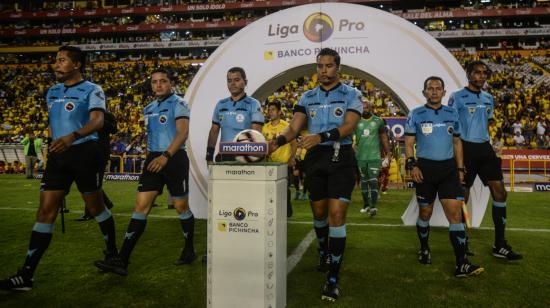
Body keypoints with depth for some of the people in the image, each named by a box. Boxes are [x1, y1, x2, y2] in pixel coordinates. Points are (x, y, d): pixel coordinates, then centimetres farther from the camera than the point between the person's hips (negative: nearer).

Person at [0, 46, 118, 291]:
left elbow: (98, 121, -23)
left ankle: (112, 252, 29)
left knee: (95, 206, 7)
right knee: (45, 211, -1)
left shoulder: (92, 90, -7)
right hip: (58, 155, 6)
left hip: (84, 153, -6)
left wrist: (73, 136, -40)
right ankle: (26, 275, 0)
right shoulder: (52, 93, 15)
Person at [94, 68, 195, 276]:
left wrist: (166, 156, -28)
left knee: (181, 206, 5)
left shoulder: (178, 104, -5)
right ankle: (122, 260, -5)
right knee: (141, 206, -2)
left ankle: (189, 251, 23)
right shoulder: (149, 109, 17)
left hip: (175, 158, -6)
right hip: (153, 159, 6)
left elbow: (183, 132, -18)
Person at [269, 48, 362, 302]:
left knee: (336, 215, -11)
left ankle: (333, 278, -6)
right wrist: (278, 141, -20)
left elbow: (348, 127, -15)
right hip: (315, 158, 4)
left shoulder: (351, 95, -1)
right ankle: (324, 251, 44)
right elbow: (294, 128, 1)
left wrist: (321, 136, -31)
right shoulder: (308, 97, 10)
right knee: (319, 212, 16)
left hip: (341, 158, -4)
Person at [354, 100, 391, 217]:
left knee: (373, 181, -10)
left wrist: (388, 153, 9)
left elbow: (384, 138, 9)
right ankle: (366, 205, 20)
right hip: (360, 157, 2)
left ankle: (373, 206, -13)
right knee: (363, 181, 10)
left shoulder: (378, 121, 2)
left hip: (374, 156, -1)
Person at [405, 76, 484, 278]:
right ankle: (424, 250, 32)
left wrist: (460, 168, 8)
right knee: (425, 212, 9)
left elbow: (457, 142, 15)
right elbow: (409, 143, -1)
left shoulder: (452, 114, 10)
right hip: (425, 168, -2)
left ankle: (462, 264, -7)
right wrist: (412, 165, -14)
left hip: (449, 168, 2)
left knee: (455, 213, -7)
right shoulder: (416, 115, 2)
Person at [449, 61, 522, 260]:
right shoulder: (457, 98, -5)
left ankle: (500, 245, 5)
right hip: (466, 149, -6)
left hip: (485, 148, 6)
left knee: (499, 191, -1)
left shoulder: (488, 98, 14)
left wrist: (488, 145, 15)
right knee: (463, 195, 1)